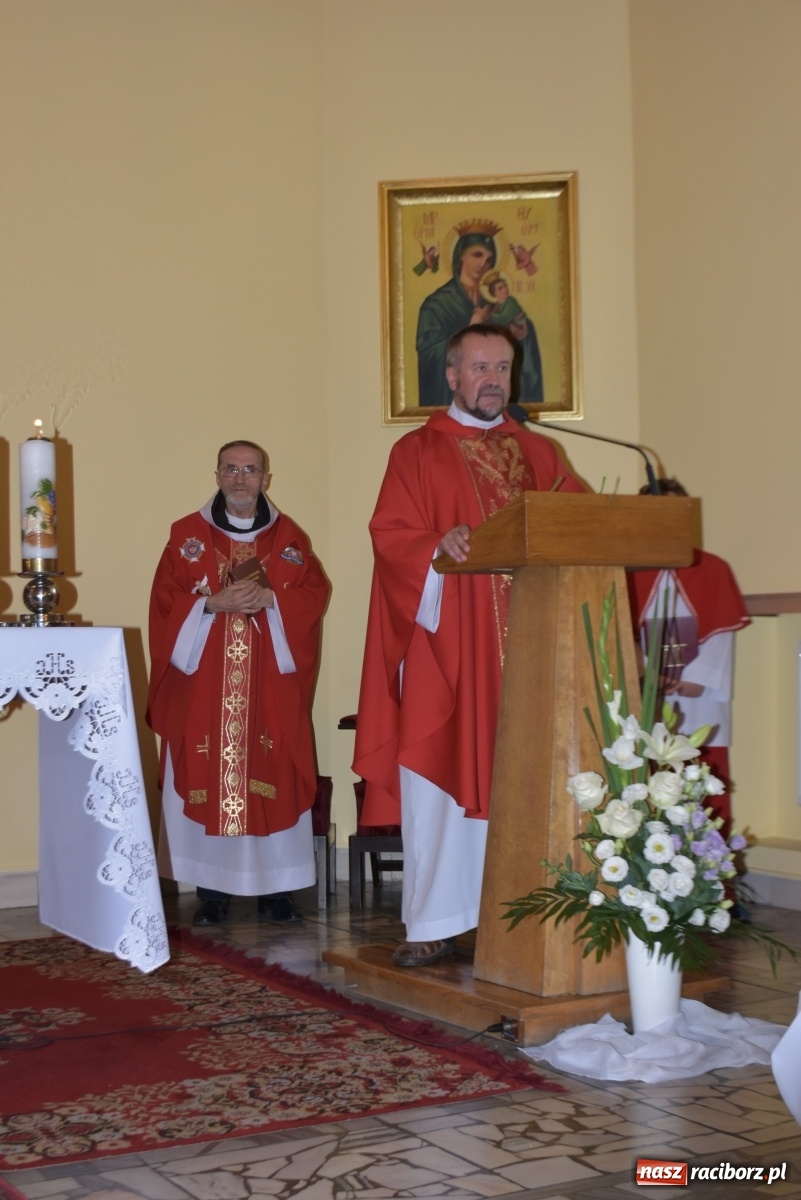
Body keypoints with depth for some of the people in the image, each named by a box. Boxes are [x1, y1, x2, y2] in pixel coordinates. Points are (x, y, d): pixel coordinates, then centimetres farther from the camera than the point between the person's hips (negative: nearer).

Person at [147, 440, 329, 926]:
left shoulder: (290, 536, 9)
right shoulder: (187, 535, 6)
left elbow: (316, 593, 2)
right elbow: (166, 602, 0)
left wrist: (269, 600, -15)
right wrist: (213, 604, -16)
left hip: (271, 685, 1)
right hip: (203, 684, -1)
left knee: (274, 778, -1)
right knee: (205, 780, -3)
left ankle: (276, 889, 8)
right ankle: (212, 890, 4)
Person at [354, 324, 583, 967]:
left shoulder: (538, 452, 18)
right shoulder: (418, 451, 5)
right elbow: (391, 533, -5)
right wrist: (439, 546, -24)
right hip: (446, 646, -3)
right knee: (441, 780, -4)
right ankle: (436, 925, 1)